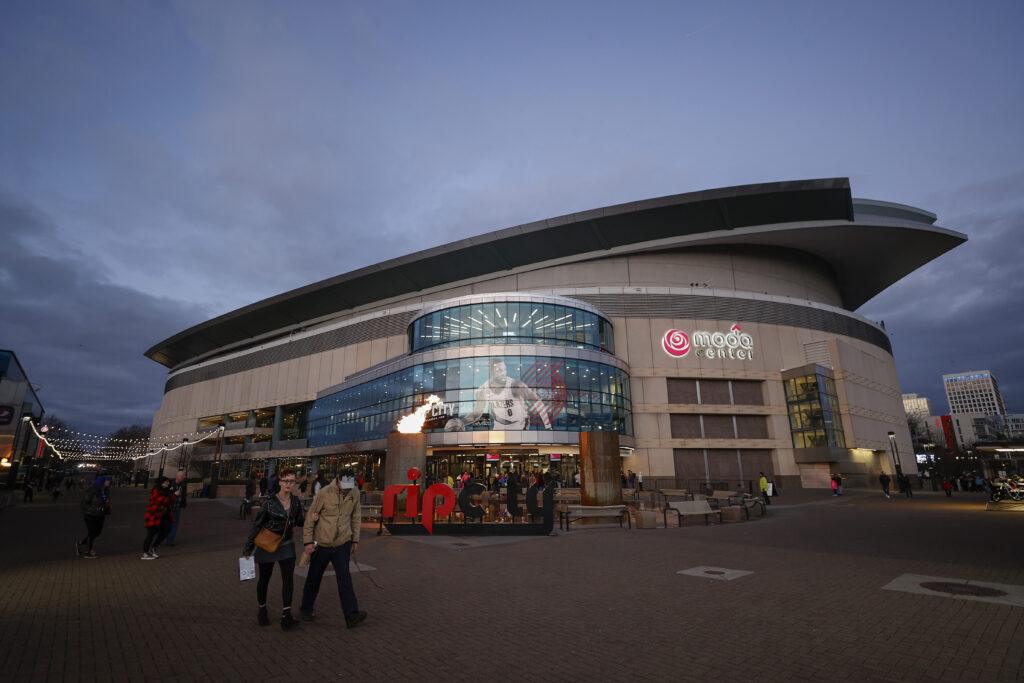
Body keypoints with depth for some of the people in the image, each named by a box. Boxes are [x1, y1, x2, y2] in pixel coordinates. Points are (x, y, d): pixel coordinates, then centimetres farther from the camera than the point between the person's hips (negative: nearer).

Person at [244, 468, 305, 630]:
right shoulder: (270, 501, -15)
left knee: (288, 579, -7)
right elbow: (257, 524, -8)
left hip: (287, 545, 2)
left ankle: (286, 617, -3)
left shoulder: (296, 501, -4)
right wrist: (248, 546, -6)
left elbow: (299, 521, 7)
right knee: (264, 579, 15)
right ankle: (262, 611, 36)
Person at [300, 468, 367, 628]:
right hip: (321, 544, -1)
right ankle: (306, 609, 38)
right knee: (314, 578, 16)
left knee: (344, 578, -7)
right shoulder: (324, 493, -18)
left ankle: (351, 615, -6)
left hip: (343, 544, 2)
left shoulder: (354, 493, -6)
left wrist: (355, 539, 9)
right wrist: (307, 541, -9)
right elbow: (310, 517, -10)